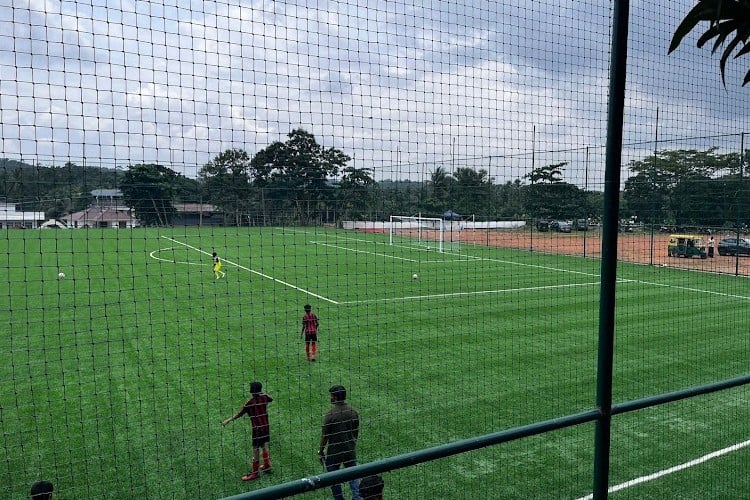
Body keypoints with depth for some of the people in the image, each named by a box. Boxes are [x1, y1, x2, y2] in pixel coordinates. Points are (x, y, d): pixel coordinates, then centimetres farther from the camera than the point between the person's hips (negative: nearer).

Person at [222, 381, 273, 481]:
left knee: (256, 449, 4)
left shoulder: (250, 402, -18)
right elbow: (271, 399, 21)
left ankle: (255, 472, 12)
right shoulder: (264, 397, -3)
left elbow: (239, 414, -12)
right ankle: (267, 466, 35)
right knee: (264, 446, 21)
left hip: (257, 428, -6)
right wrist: (262, 393, 28)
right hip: (266, 426, 6)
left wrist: (228, 420, -3)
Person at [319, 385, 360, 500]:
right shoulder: (353, 411, -5)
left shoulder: (330, 415, -20)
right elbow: (356, 432, 6)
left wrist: (320, 452, 0)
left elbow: (324, 436, -13)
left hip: (334, 452, -4)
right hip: (350, 451, 4)